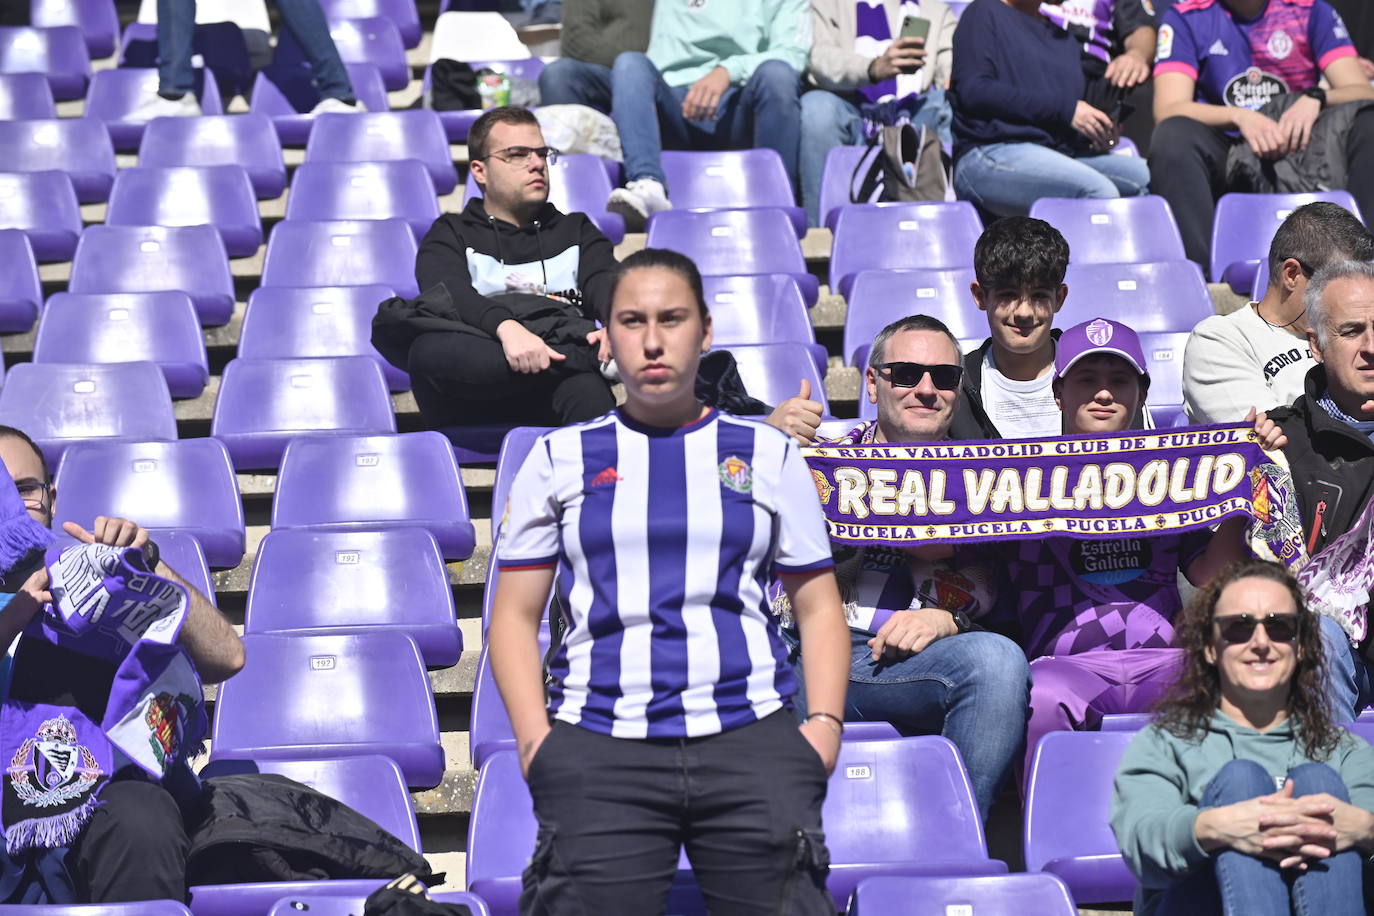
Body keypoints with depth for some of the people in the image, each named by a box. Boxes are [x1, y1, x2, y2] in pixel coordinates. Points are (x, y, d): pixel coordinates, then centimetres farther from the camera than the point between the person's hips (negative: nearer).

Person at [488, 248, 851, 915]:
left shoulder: (769, 454, 16)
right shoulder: (560, 459, 14)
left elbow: (817, 607, 14)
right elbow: (516, 614, 12)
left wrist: (826, 722, -2)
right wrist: (534, 735, -3)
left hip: (753, 740, 1)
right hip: (598, 748, 0)